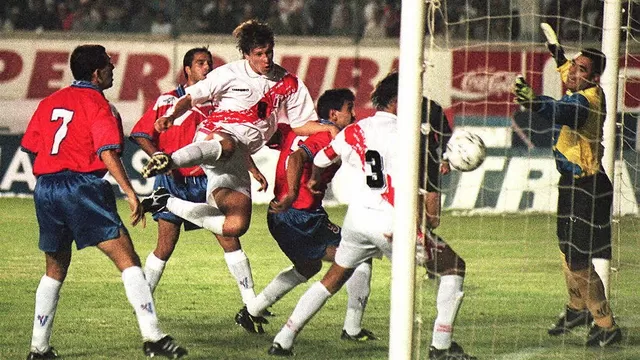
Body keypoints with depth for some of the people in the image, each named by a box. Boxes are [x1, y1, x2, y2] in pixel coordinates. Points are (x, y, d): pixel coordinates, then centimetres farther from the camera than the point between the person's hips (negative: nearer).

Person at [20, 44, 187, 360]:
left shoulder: (49, 103, 16)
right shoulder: (98, 105, -4)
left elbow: (30, 145, 18)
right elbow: (107, 153, -15)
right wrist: (130, 192, -18)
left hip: (44, 188, 7)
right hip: (83, 186, -7)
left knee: (55, 271, 20)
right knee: (127, 260, -7)